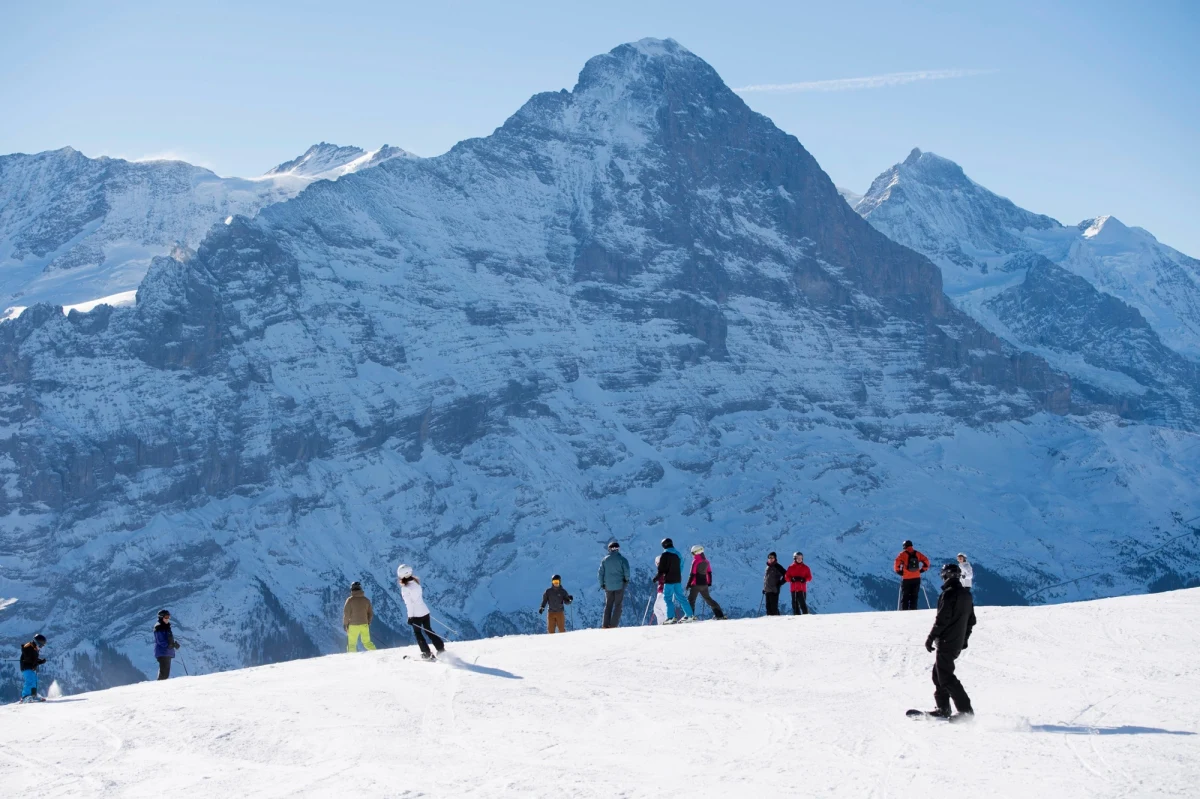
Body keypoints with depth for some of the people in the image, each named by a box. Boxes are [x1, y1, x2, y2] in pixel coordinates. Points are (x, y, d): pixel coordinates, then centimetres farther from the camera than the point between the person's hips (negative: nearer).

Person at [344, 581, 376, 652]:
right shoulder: (366, 600, 4)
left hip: (353, 625, -4)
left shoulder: (350, 600, -9)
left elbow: (346, 613, -9)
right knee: (367, 642, 15)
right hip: (364, 625, 4)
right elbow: (370, 613, 9)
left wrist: (345, 624, 2)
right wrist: (368, 622, 22)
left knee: (352, 644, 4)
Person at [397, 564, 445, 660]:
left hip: (416, 614, -7)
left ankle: (427, 654, 10)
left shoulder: (405, 588, -19)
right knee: (428, 630, 20)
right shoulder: (416, 582, 3)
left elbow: (409, 603, -19)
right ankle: (441, 648, 18)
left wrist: (410, 616, -14)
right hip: (425, 611, 7)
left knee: (417, 633, 11)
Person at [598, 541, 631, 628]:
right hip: (619, 585, -3)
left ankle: (605, 625, 4)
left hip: (608, 586, 3)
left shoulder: (605, 559, 5)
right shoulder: (621, 559, -4)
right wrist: (627, 579, 7)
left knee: (608, 605, 11)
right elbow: (626, 570, -10)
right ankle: (613, 625, -6)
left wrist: (602, 584, 14)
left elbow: (601, 572, 5)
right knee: (618, 605, 2)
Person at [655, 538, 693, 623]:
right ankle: (689, 615, 10)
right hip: (678, 579, 7)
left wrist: (656, 577, 1)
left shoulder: (665, 555, -10)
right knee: (680, 596, 12)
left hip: (669, 580, -7)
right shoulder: (677, 554, 11)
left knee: (667, 597, -2)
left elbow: (661, 569, -12)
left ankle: (671, 617, -11)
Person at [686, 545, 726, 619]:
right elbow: (709, 573, 12)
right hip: (704, 584, 6)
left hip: (696, 585, -6)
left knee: (691, 600, 0)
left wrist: (688, 585, -9)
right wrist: (709, 584, 20)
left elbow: (692, 574, -14)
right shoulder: (706, 561, 6)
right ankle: (719, 614, 16)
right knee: (708, 599, 16)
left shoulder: (695, 561, -13)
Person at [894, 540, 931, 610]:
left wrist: (898, 571, -5)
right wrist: (922, 569, 12)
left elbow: (898, 562, -19)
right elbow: (926, 561, 5)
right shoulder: (917, 554, 6)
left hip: (906, 579, -3)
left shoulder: (903, 554, -4)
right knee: (914, 597, 9)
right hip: (916, 578, 3)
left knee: (904, 597, 4)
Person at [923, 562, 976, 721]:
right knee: (938, 673, 18)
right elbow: (971, 620, 18)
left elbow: (942, 619, -19)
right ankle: (943, 708, 18)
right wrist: (964, 640, 26)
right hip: (958, 643, 9)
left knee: (946, 677, -8)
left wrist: (931, 638, -11)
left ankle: (966, 710, -13)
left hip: (946, 642, -9)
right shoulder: (967, 595, 12)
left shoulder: (949, 594, -15)